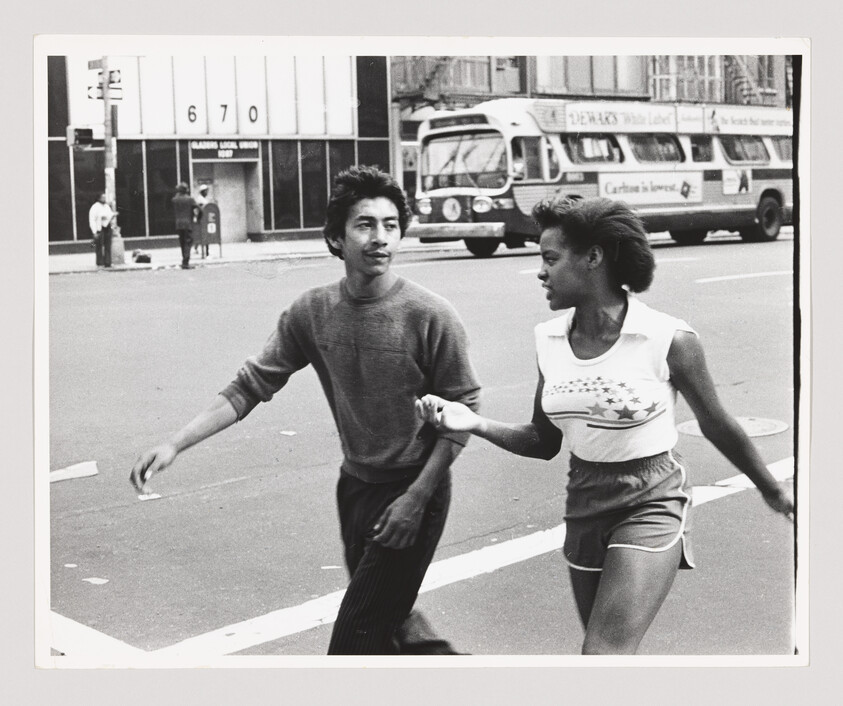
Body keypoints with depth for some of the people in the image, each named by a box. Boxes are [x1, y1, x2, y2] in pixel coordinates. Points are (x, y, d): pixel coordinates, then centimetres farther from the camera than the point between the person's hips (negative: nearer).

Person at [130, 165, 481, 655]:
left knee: (355, 638, -3)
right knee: (388, 617, 24)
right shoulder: (312, 313, -5)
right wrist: (175, 445, -14)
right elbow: (250, 387, -4)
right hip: (355, 485, 6)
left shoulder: (431, 316, -18)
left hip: (413, 491, -5)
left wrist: (416, 499, -17)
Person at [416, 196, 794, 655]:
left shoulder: (668, 340, -16)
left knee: (603, 654, -17)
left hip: (650, 506, -6)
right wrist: (476, 424, -9)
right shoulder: (550, 340, -1)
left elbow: (716, 426, -1)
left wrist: (772, 491, 12)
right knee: (609, 654, 18)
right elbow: (544, 441, 8)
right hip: (584, 508, 6)